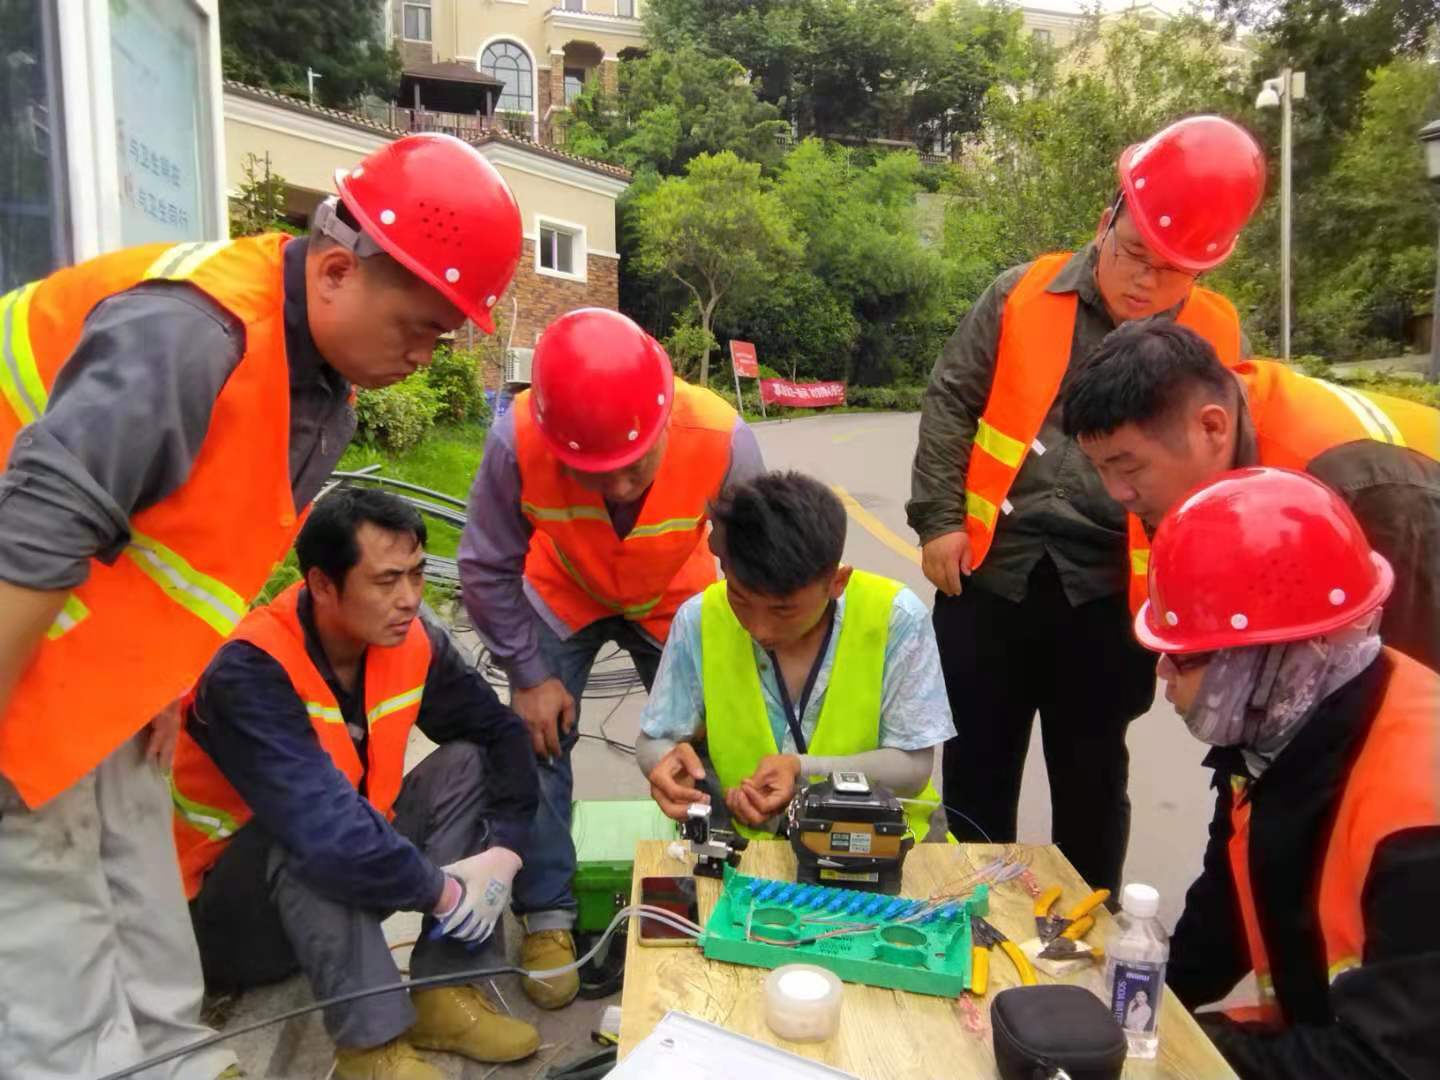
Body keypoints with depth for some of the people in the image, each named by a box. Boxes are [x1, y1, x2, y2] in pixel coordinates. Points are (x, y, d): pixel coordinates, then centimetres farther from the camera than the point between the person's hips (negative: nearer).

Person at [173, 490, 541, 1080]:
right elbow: (325, 829, -40)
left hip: (352, 889, 6)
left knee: (465, 764, -10)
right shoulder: (250, 672, -30)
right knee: (308, 834, -35)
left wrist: (504, 850, -19)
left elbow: (500, 733, -4)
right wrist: (443, 891, -28)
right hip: (235, 911, -6)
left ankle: (445, 994, -14)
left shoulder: (411, 641, -12)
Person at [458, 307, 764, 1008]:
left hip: (675, 602, 0)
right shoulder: (517, 441, -37)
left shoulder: (722, 439, -38)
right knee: (537, 740, -6)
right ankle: (547, 917, 12)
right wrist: (530, 675, -13)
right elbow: (488, 569, -18)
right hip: (562, 597, 0)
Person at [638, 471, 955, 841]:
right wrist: (670, 762, -22)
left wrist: (805, 772, -23)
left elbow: (912, 765, -10)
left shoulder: (895, 617, -15)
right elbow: (654, 741, -1)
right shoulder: (700, 619, -11)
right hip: (742, 839, 1)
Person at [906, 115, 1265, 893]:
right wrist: (938, 520, -2)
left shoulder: (1218, 338, 1)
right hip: (991, 572, 1)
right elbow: (950, 402, 3)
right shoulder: (1023, 296, -1)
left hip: (1111, 594, 0)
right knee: (976, 767, 12)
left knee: (1091, 779, 14)